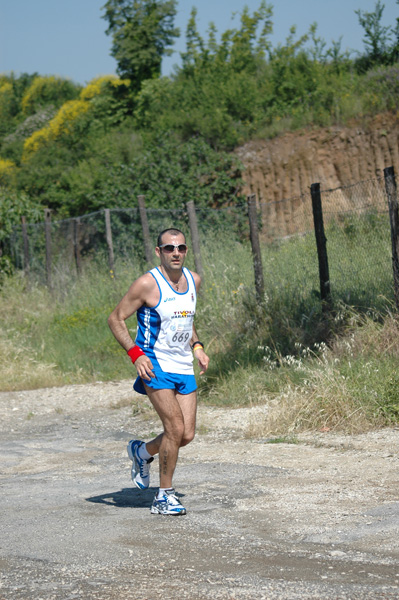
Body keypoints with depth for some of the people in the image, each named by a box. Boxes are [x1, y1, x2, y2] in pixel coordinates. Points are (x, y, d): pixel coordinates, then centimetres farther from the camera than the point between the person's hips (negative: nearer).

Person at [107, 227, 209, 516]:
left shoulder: (193, 280, 7)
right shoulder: (147, 284, -13)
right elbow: (116, 319, -8)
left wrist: (197, 346, 9)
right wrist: (135, 353, -18)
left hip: (184, 367, 6)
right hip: (155, 366, -6)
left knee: (187, 435, 1)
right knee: (175, 429, -15)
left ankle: (141, 452, 30)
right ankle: (164, 497, -1)